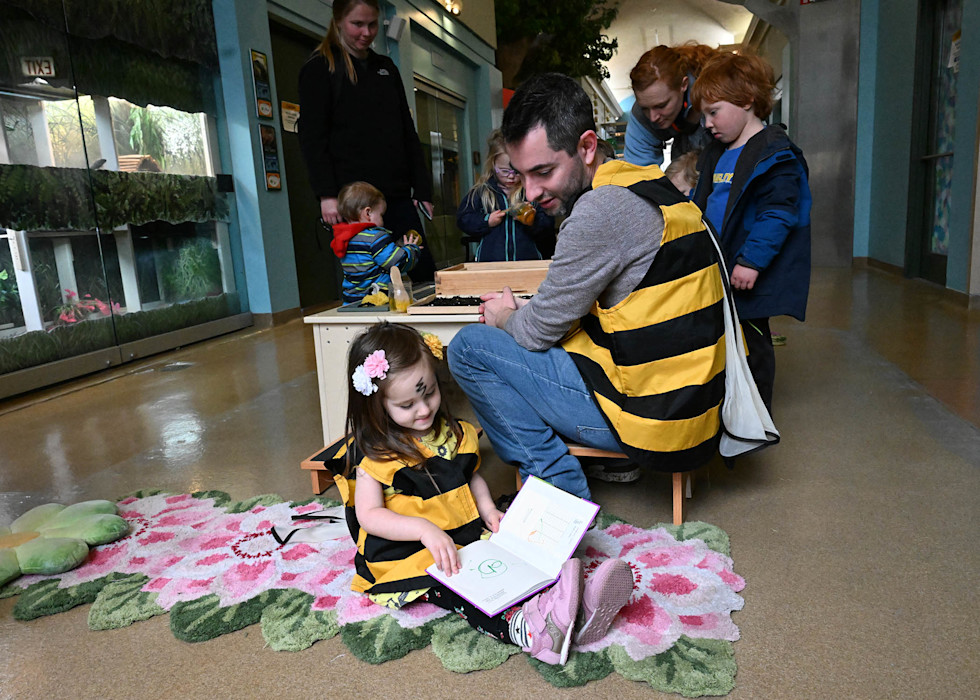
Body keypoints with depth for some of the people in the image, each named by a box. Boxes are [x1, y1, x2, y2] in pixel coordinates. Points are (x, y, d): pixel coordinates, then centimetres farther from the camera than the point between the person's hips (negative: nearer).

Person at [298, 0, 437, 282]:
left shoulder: (386, 68, 20)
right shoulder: (319, 69, 5)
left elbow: (408, 133, 20)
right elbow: (312, 138, -3)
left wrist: (422, 188, 11)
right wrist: (327, 194, -14)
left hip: (396, 195, 5)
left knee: (426, 274, 1)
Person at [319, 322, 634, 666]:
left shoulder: (450, 433, 9)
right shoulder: (373, 453, -8)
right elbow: (369, 515, -13)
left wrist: (488, 509, 0)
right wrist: (425, 529, -27)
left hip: (465, 535, 6)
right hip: (406, 550, -5)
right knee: (445, 585, -34)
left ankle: (578, 608, -39)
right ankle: (523, 628, -56)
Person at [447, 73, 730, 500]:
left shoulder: (602, 209, -21)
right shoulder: (646, 188, 9)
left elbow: (537, 331, -12)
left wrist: (503, 317, 9)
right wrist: (521, 312, 7)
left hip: (654, 420, -10)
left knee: (469, 348, -4)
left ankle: (564, 493, 2)